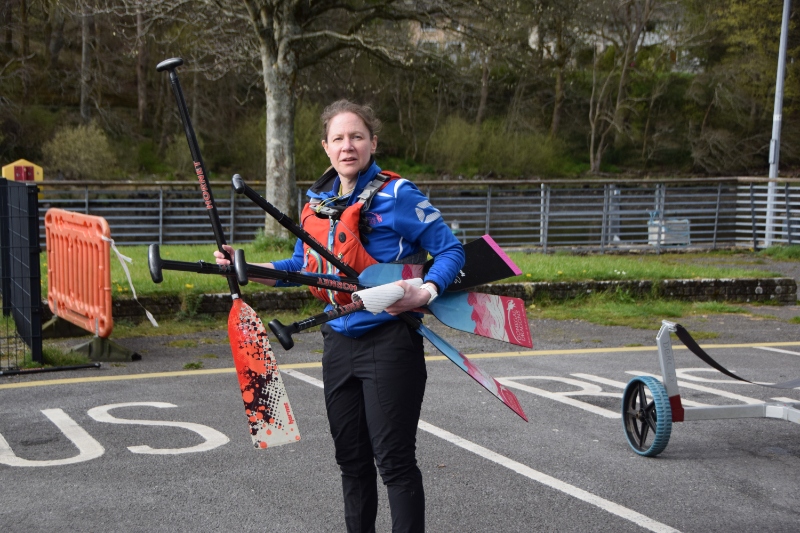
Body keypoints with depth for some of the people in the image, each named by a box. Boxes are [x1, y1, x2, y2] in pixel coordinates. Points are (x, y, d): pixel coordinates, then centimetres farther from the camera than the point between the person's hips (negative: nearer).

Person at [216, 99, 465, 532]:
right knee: (351, 457, 16)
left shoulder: (396, 195, -11)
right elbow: (303, 267, 19)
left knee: (394, 460, -4)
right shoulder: (318, 201, 9)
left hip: (389, 344, -7)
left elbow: (450, 250, -10)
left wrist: (425, 292, -27)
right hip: (339, 342, 7)